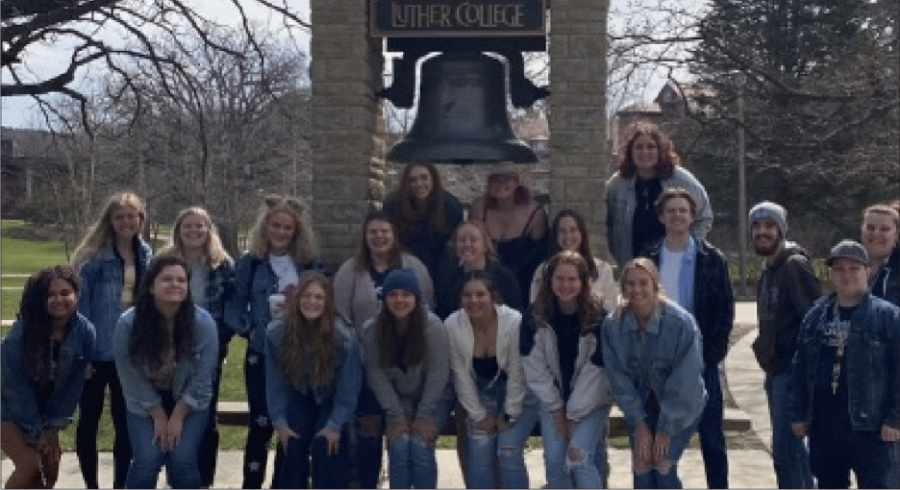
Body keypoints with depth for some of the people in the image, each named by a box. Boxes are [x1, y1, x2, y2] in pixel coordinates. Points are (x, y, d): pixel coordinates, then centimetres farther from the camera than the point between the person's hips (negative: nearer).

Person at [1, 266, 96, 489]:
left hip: (46, 410, 4)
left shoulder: (85, 332, -16)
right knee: (30, 465, -18)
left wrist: (54, 426, -10)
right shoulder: (21, 332, -28)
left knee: (50, 470, 0)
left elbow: (75, 384, -8)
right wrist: (37, 431, -16)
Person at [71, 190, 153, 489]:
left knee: (126, 422, 10)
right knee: (89, 420, 8)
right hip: (97, 351, -4)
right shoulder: (95, 254, -9)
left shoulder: (146, 254, 6)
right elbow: (80, 301, -11)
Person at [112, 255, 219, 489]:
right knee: (147, 462, -16)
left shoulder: (203, 322, -22)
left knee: (182, 462, -15)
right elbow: (130, 377, -14)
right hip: (145, 403, 0)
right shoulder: (128, 324, -22)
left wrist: (177, 417, -13)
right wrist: (159, 416, -11)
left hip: (189, 403, 0)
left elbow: (202, 377, -14)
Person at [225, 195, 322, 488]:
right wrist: (249, 330, -14)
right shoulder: (249, 263, -1)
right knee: (261, 423, -1)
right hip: (262, 355, -2)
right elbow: (234, 307, -1)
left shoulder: (310, 264, 5)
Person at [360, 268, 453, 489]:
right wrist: (396, 416, -17)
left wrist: (424, 416, -19)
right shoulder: (372, 330, -14)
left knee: (420, 444, -22)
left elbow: (438, 373, -18)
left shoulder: (432, 326, -21)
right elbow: (376, 375, -13)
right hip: (397, 399, 2)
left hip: (434, 398, -2)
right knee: (399, 445, -21)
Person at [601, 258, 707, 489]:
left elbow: (685, 382, -21)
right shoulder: (612, 325, -17)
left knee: (663, 465, -12)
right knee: (641, 466, -4)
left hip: (682, 406, -3)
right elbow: (619, 377, -10)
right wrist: (639, 423, -11)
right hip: (641, 405, 3)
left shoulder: (681, 322, -26)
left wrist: (666, 428, -17)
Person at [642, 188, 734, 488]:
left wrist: (712, 353, -8)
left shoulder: (711, 259, 1)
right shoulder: (649, 260, 4)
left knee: (711, 436, 3)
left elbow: (726, 311, 0)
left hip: (701, 361, -1)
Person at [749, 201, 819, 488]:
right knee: (793, 447, 17)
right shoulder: (769, 272, 16)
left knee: (784, 451, -11)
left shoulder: (794, 266, -13)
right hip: (776, 370, 10)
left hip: (792, 370, -10)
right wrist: (764, 348, 15)